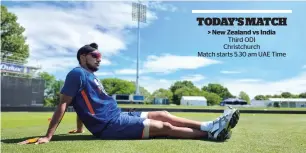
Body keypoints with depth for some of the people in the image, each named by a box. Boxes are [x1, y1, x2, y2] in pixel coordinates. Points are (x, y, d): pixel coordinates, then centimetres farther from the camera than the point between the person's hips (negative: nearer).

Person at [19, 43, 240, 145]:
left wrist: (80, 128, 26)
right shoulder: (78, 74, -10)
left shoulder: (91, 77, 17)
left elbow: (83, 103, 23)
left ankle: (210, 126, 4)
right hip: (110, 126, -9)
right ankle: (210, 133, -4)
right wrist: (48, 136, -17)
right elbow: (63, 104, -15)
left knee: (162, 115, 3)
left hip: (118, 117, 9)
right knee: (165, 126, -10)